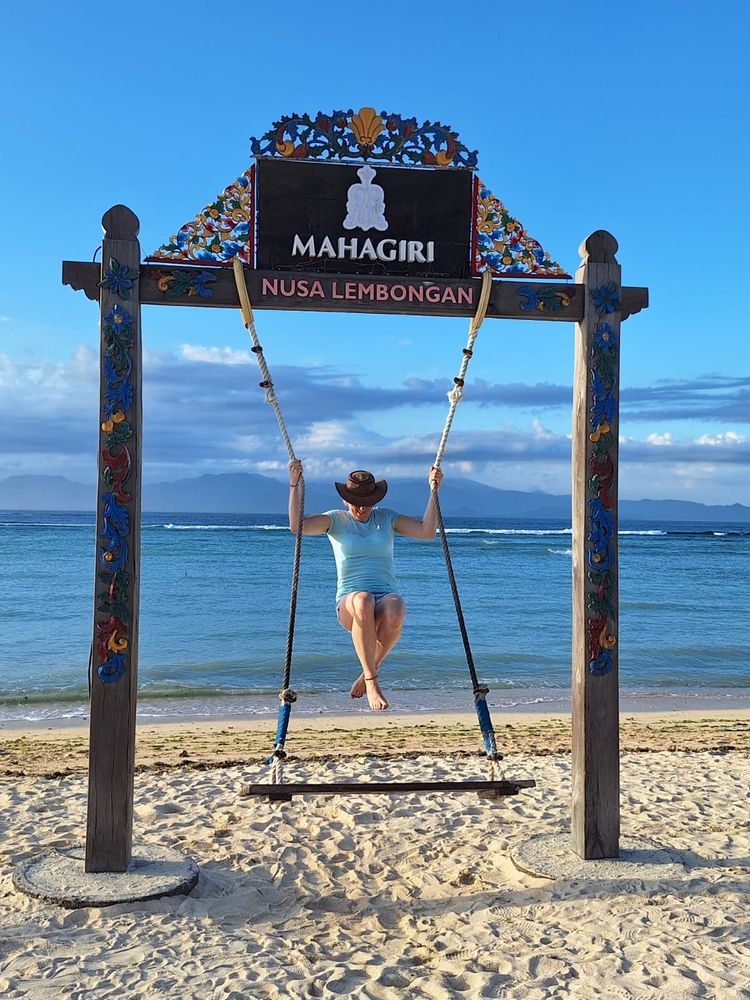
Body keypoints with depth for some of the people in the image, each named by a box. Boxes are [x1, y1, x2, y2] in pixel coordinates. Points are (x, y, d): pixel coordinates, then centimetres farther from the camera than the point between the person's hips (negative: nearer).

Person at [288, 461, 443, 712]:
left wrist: (433, 490, -3)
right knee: (363, 602, -41)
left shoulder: (386, 518, 14)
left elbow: (427, 531, 3)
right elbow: (296, 525, -8)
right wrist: (294, 484, -16)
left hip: (387, 596, 2)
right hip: (349, 603, -1)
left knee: (395, 613, -38)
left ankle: (370, 670, -12)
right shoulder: (336, 520, 8)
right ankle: (372, 682, -33)